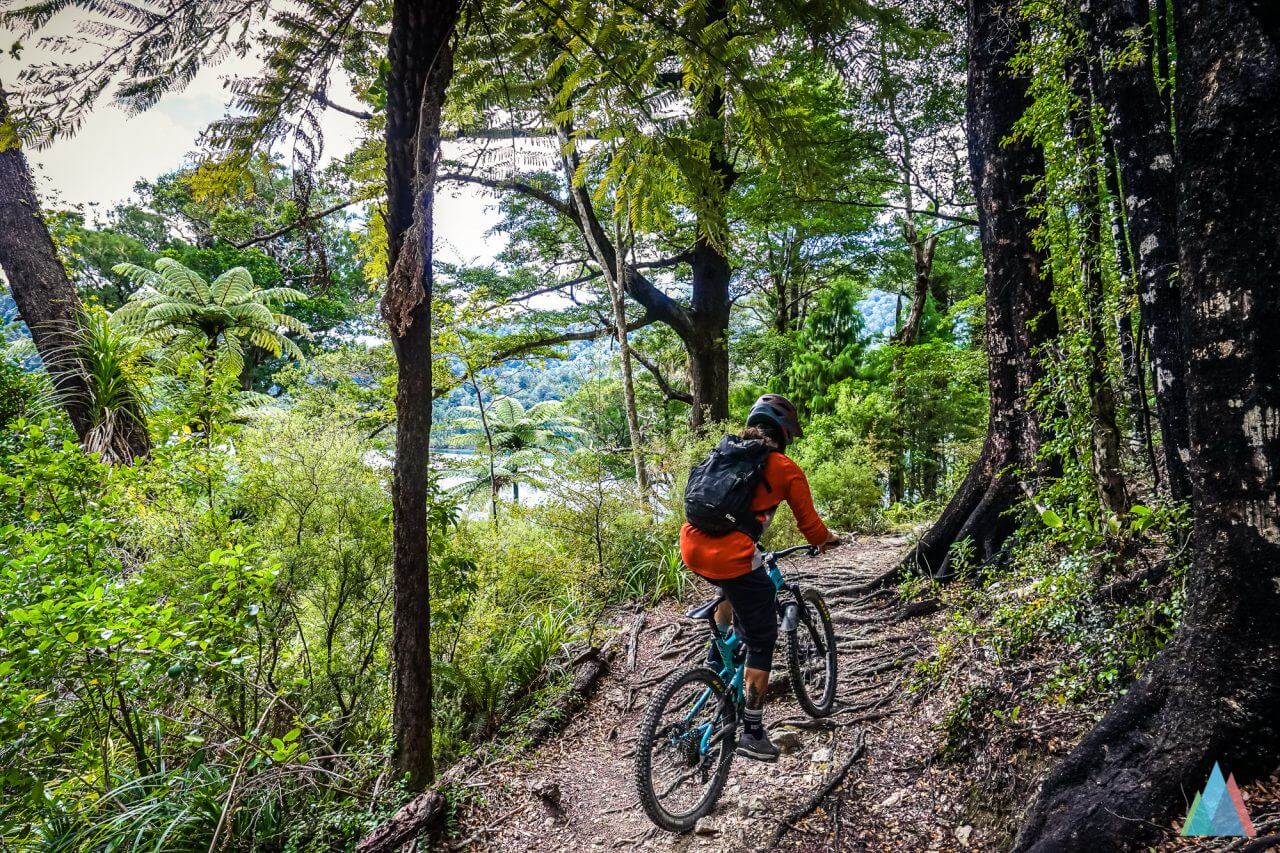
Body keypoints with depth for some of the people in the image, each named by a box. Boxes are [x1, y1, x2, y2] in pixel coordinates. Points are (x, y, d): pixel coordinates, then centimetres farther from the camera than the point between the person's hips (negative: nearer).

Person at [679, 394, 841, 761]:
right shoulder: (786, 469, 3)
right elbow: (809, 523, 11)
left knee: (735, 588, 38)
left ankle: (717, 658, 35)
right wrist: (827, 541, 33)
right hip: (732, 556, -6)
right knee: (762, 640, 12)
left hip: (691, 549, 6)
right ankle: (752, 732, 18)